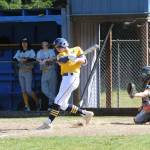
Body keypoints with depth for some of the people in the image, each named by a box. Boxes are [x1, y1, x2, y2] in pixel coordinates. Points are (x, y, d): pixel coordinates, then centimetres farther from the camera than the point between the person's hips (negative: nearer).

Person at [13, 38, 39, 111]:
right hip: (21, 71, 5)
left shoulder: (31, 51, 1)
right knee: (23, 90, 2)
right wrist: (19, 60, -21)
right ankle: (27, 106, 5)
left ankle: (37, 102, 10)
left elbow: (33, 59, -16)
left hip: (28, 71, -5)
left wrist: (26, 60, -31)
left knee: (28, 90, -10)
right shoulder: (19, 51, 14)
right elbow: (14, 58, -1)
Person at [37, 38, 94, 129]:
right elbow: (61, 60, -11)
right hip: (65, 78, 7)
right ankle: (85, 114, 14)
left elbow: (84, 61, 0)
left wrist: (77, 59, -21)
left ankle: (48, 122, -16)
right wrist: (69, 57, -32)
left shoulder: (76, 50, 7)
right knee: (63, 105, 6)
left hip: (73, 77, -7)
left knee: (58, 101, -13)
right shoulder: (61, 55, 15)